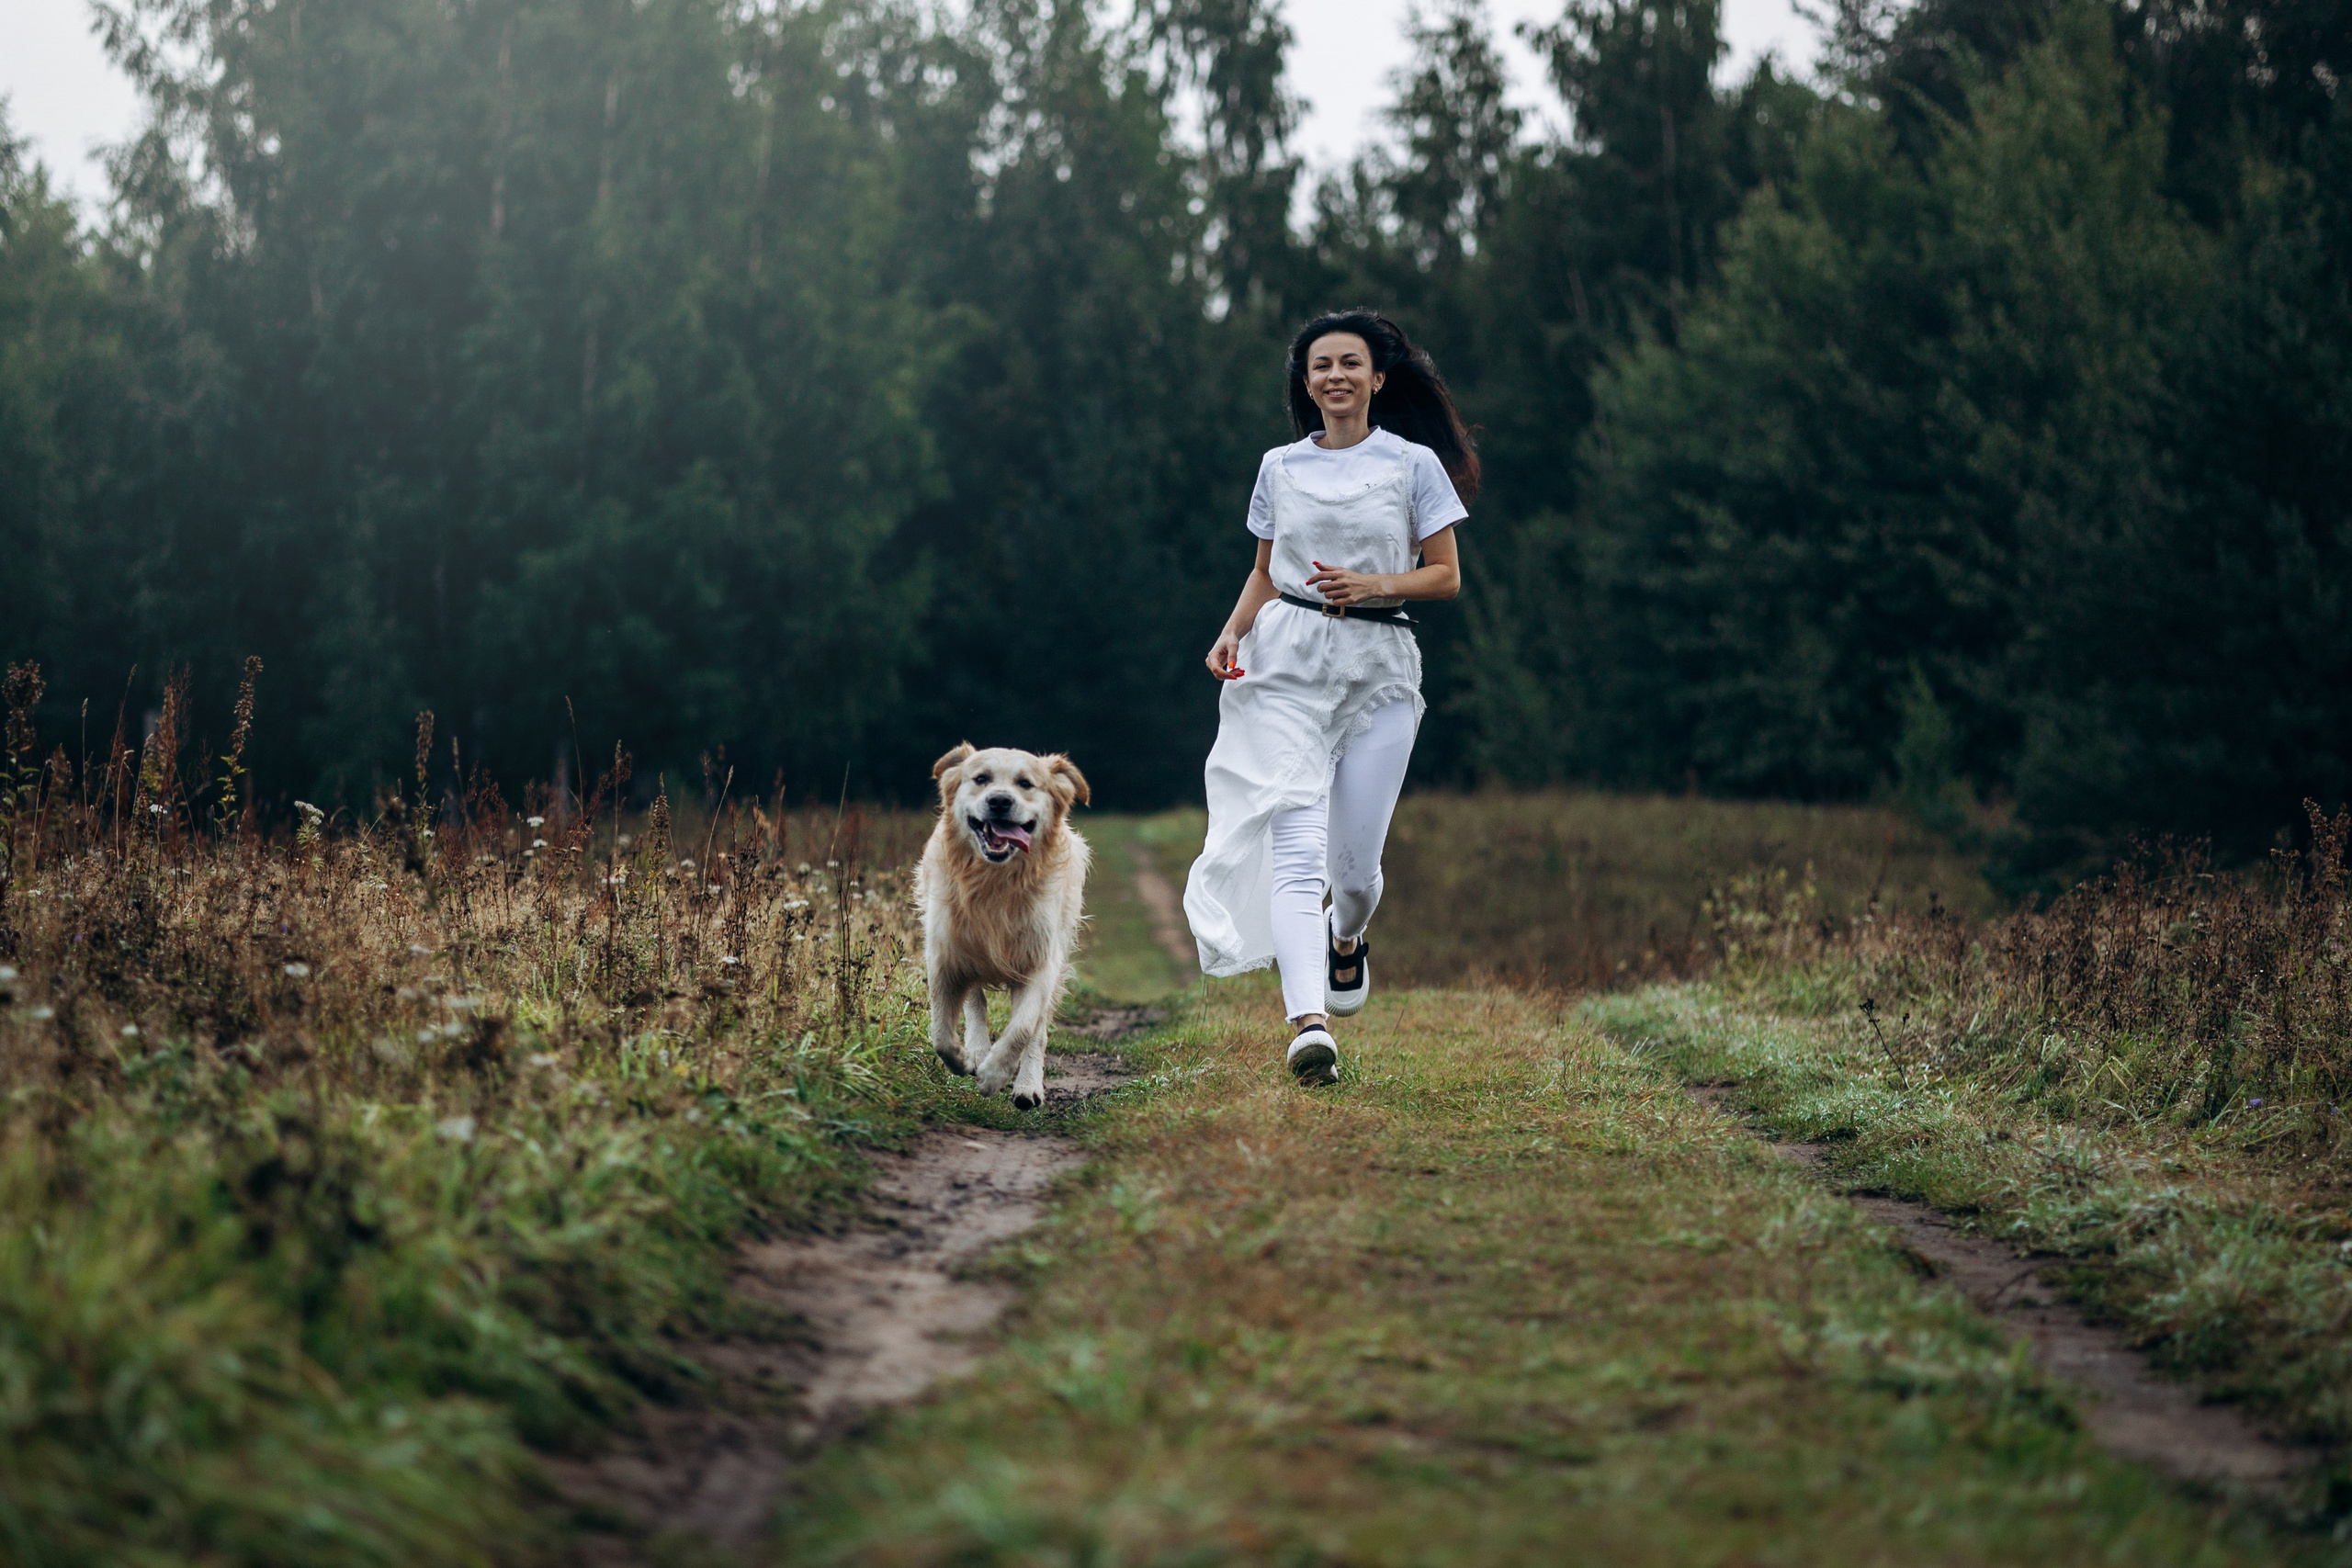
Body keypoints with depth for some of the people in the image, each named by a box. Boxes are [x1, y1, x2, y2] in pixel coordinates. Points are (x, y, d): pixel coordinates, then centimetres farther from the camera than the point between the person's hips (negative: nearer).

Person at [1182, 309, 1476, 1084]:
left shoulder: (1414, 463, 5)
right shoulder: (1280, 467, 12)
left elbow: (1446, 577, 5)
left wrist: (1374, 584, -12)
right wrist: (1231, 633, 3)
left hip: (1379, 669, -1)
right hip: (1286, 666, 1)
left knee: (1355, 859, 1)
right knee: (1296, 846, -16)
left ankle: (1347, 939, 38)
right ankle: (1308, 1021, -27)